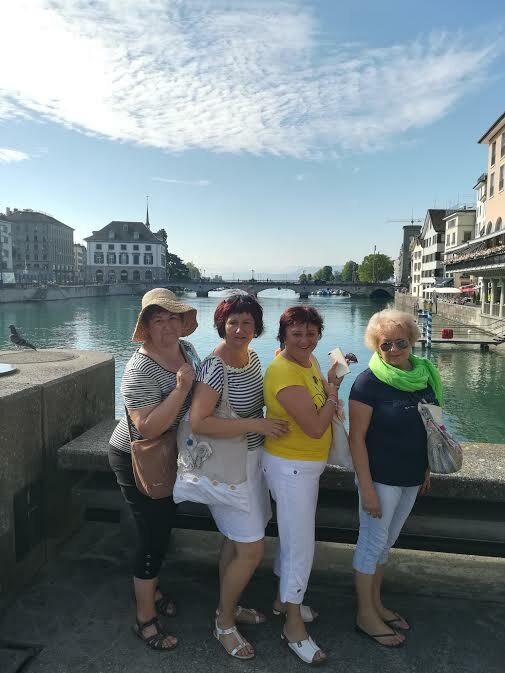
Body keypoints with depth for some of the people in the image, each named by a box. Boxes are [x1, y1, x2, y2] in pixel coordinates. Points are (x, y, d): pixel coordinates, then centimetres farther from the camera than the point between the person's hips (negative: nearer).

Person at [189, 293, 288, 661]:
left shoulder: (253, 356, 2)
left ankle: (229, 606, 42)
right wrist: (256, 425, -28)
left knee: (236, 540, 21)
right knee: (252, 549, 0)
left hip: (251, 458, 8)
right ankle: (224, 623, 23)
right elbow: (198, 422, -29)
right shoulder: (216, 365, -23)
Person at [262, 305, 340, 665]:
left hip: (307, 464, 9)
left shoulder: (309, 360, 1)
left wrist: (333, 377, 0)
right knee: (302, 547, 3)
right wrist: (333, 394, -15)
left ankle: (285, 599, 45)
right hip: (290, 467, -9)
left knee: (293, 536, 24)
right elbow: (315, 427, -27)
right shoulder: (284, 373, -27)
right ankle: (294, 624, 24)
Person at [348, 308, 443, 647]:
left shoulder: (423, 374, 0)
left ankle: (376, 603, 39)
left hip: (412, 477, 6)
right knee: (373, 542, 8)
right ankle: (366, 616, 27)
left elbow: (427, 425, 13)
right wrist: (366, 487, -18)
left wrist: (426, 468, 15)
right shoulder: (369, 382, -18)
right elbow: (357, 437, -17)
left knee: (387, 542, 20)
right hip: (381, 477, -6)